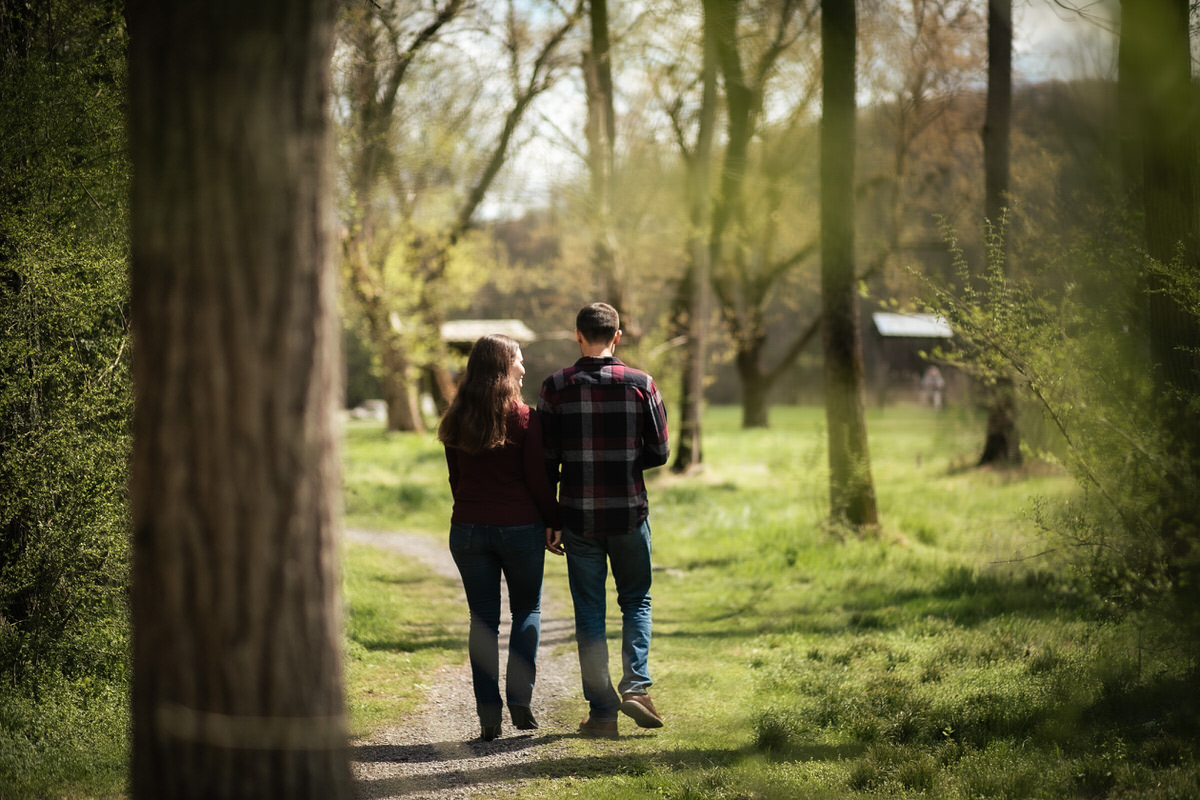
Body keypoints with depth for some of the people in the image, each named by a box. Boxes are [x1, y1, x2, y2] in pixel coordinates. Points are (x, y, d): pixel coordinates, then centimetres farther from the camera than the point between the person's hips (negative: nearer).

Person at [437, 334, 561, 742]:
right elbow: (538, 480, -7)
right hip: (520, 526, -3)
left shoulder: (456, 421, 3)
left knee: (482, 618, 7)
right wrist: (554, 521, 5)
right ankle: (520, 699, 3)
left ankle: (488, 714, 4)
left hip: (468, 528, 3)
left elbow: (456, 479, 10)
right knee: (527, 609, 14)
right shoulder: (524, 419, -9)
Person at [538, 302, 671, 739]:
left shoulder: (555, 387, -3)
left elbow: (547, 461, -3)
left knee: (589, 613, 7)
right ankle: (636, 686, -1)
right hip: (629, 514, 0)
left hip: (579, 517, 0)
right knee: (636, 601, 17)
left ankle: (602, 711, 7)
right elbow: (659, 452, 0)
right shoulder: (640, 384, -3)